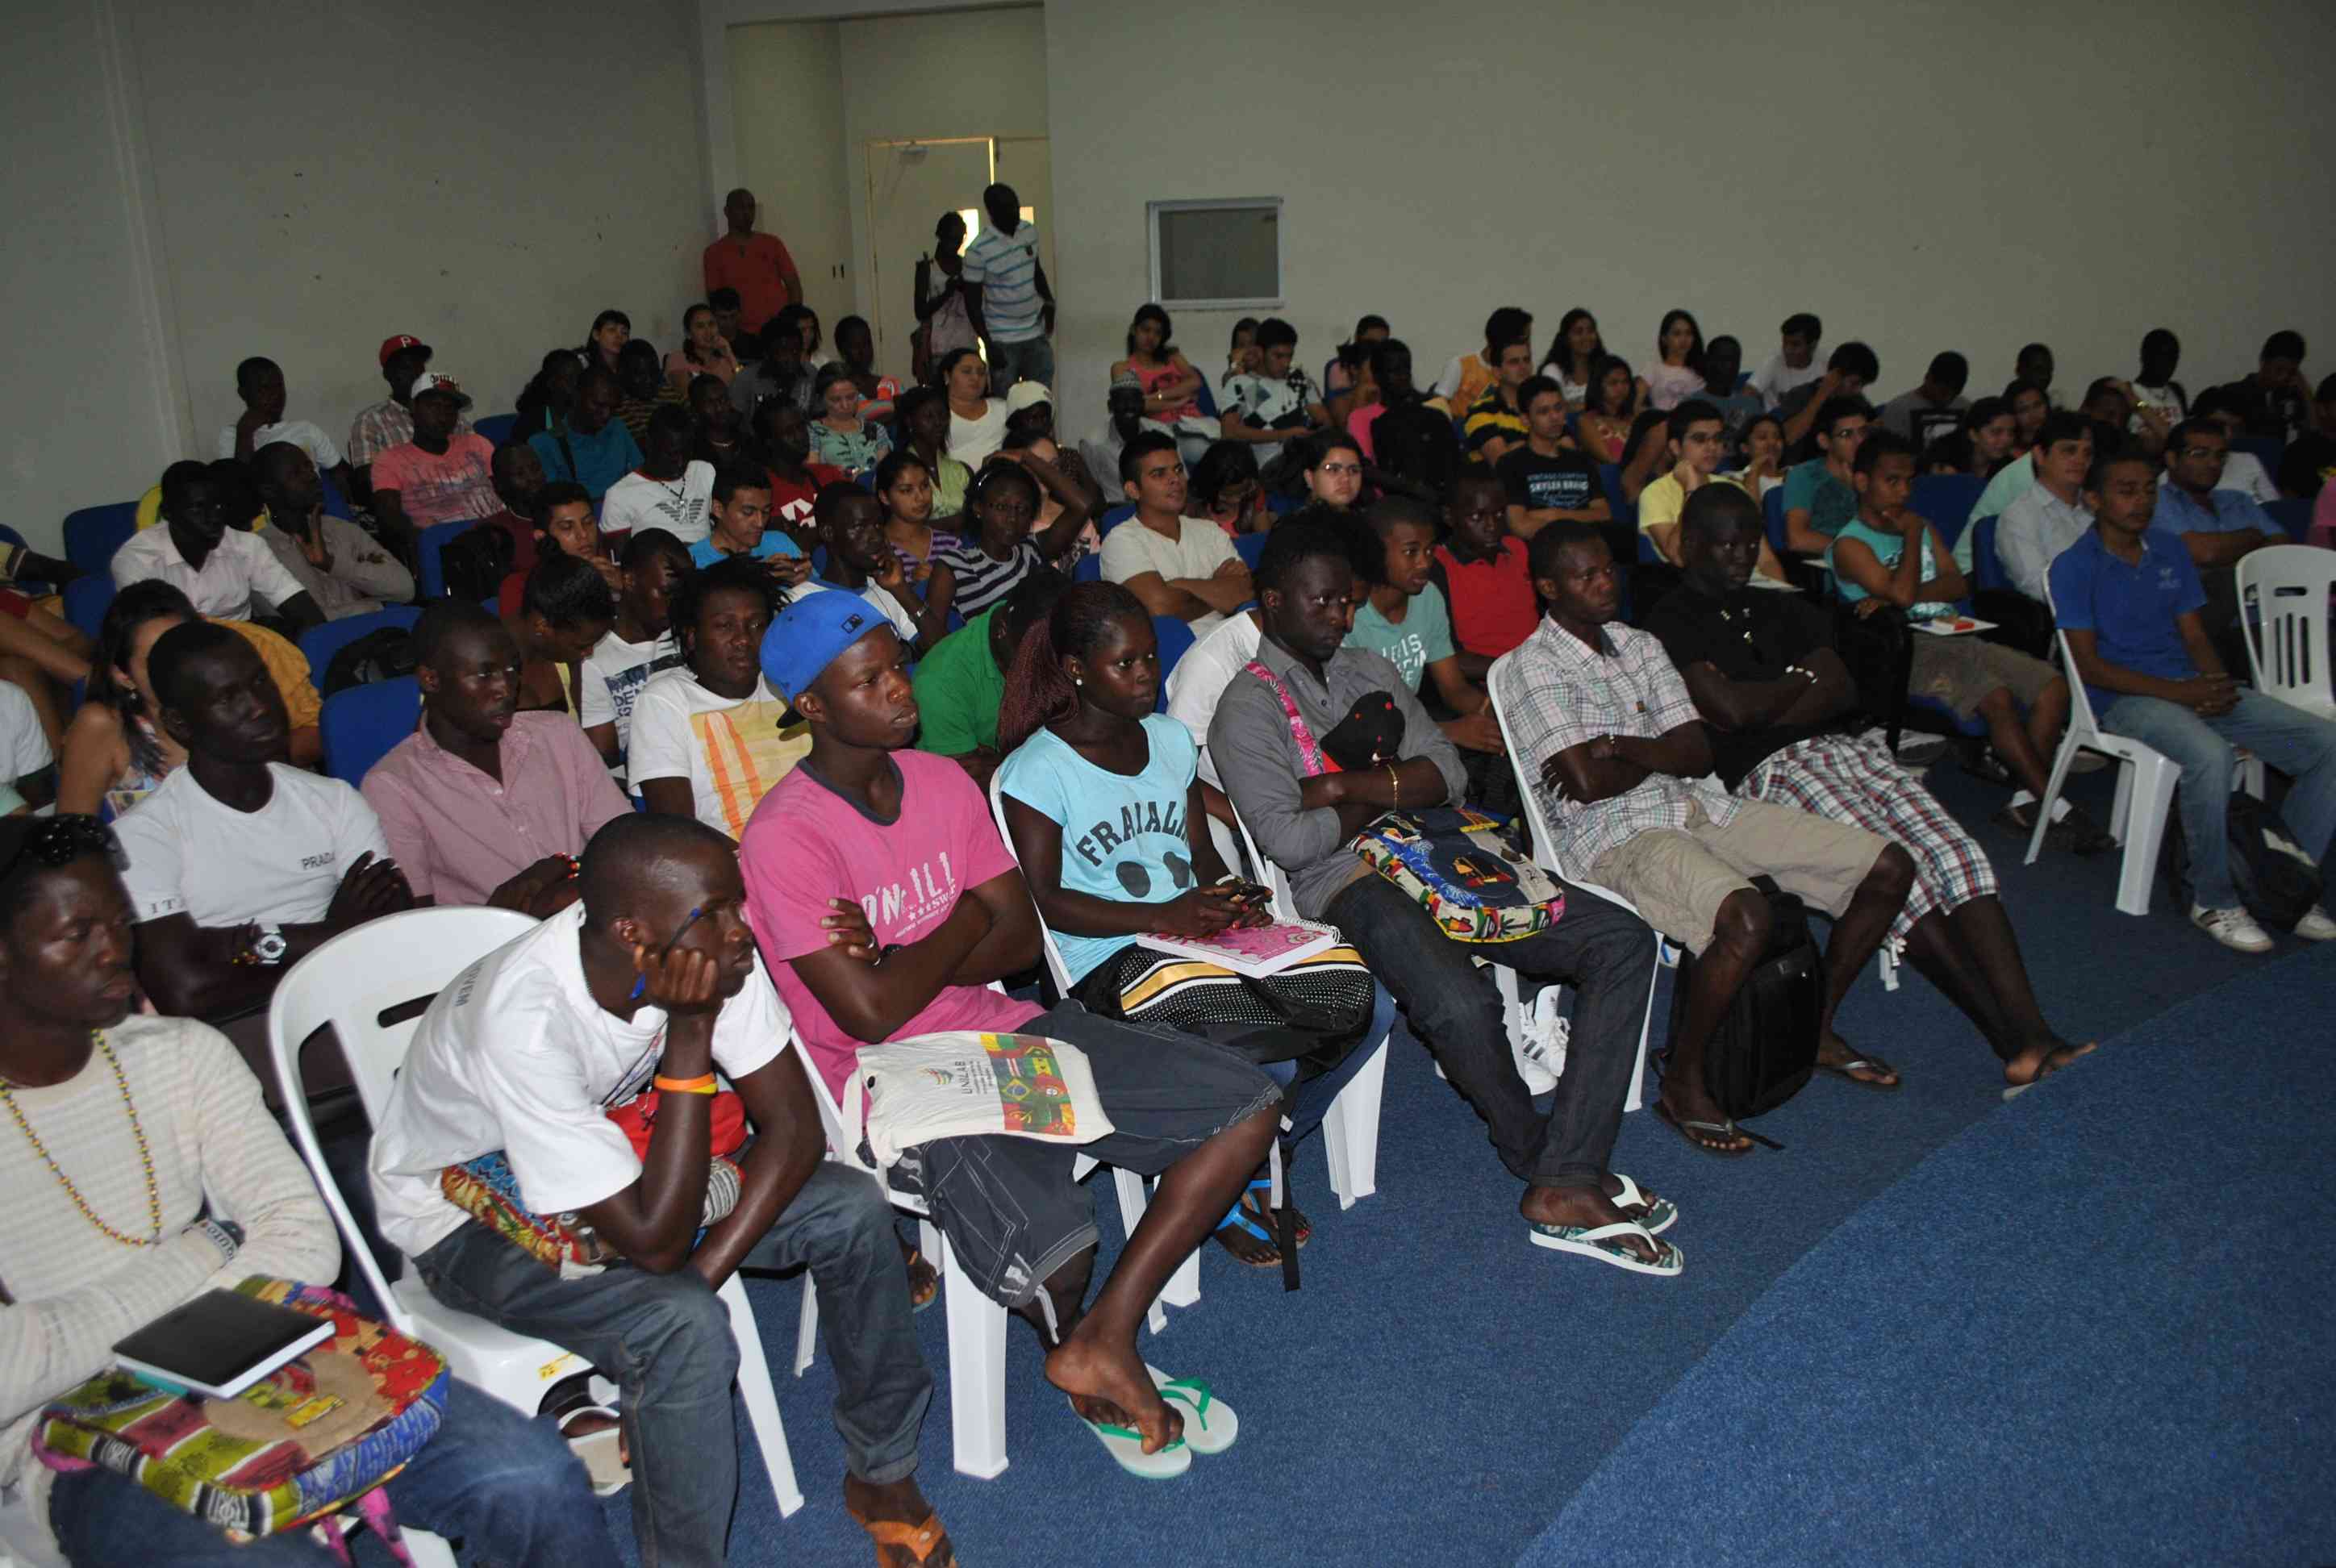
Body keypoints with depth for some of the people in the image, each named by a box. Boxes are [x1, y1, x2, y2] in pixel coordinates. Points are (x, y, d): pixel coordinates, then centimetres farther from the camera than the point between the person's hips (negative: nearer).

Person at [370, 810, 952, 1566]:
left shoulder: (713, 949, -22)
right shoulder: (524, 1017, -39)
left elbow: (793, 1125, -14)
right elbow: (653, 1241, -35)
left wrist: (700, 1276, -23)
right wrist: (690, 1033, -39)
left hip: (616, 1153, 6)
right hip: (466, 1213, -5)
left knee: (852, 1209, -12)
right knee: (684, 1329, -31)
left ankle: (882, 1474, 8)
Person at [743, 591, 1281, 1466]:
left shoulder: (943, 782, 6)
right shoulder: (786, 838, -15)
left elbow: (1023, 939, 4)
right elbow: (869, 1015, -19)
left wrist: (901, 964, -13)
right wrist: (962, 922, -5)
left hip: (1003, 1032, 7)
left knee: (1248, 1107, -4)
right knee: (1055, 1249, -31)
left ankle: (1105, 1337, -5)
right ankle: (1073, 1354, 10)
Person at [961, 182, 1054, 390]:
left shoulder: (1030, 232, 2)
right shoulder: (978, 250, -15)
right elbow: (973, 302, -10)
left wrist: (1048, 300, 1)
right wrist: (988, 344, -15)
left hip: (1037, 334, 5)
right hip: (1003, 341, -5)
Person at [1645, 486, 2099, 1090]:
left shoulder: (1779, 611, 27)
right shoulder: (1670, 625, 5)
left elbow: (1845, 692, 13)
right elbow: (1731, 708, -9)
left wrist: (1764, 709, -4)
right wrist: (1803, 677, 9)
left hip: (1843, 745, 6)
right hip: (1767, 769, -6)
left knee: (1957, 853, -19)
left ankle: (2032, 1039, -25)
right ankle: (2011, 1039, -20)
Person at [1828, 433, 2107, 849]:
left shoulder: (1923, 526, 22)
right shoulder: (1850, 544, -2)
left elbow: (1958, 584, 8)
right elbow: (1902, 592, -18)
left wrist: (1896, 596, -10)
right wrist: (1910, 534, -2)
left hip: (1955, 638, 8)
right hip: (1909, 648, -8)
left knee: (2053, 685, -12)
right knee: (1997, 698, -29)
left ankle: (2025, 802, -13)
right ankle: (2059, 809, -20)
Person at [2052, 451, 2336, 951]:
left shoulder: (2170, 550, 16)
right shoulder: (2075, 567, -4)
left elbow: (2194, 634, 15)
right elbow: (2088, 665, -10)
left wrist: (2219, 684, -8)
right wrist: (2178, 693, -19)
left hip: (2192, 687, 7)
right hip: (2123, 699, -7)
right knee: (2211, 755, -37)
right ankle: (2213, 900, -19)